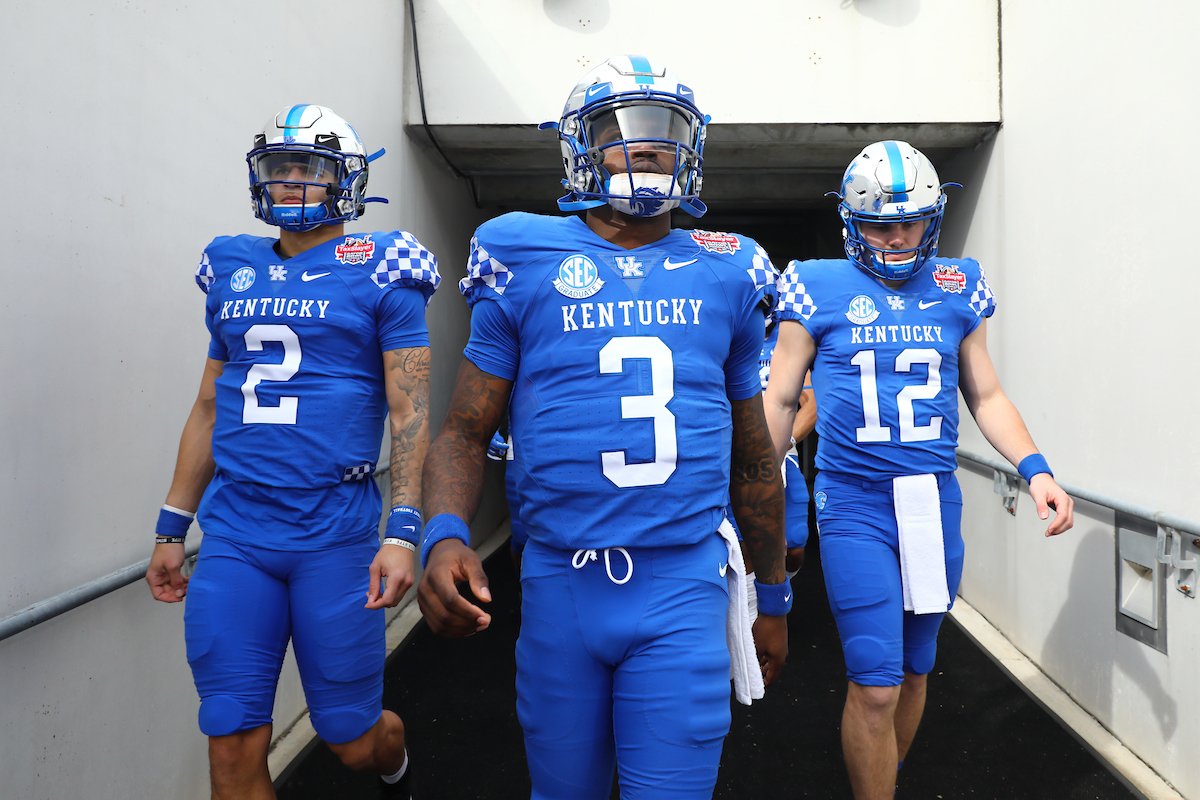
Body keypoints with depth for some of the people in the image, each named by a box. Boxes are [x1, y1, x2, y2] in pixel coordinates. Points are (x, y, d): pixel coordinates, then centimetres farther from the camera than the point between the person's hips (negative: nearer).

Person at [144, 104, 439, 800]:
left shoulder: (379, 273, -1)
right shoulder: (233, 272, 13)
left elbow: (411, 411, -6)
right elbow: (209, 409, 18)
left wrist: (404, 531, -15)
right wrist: (172, 528, 18)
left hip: (335, 533, -4)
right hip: (233, 534, 4)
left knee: (353, 738, 8)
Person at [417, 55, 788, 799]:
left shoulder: (725, 276, 8)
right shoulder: (527, 262, 2)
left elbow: (753, 456, 15)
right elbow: (466, 431, 3)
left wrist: (775, 597, 18)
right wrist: (444, 536, -17)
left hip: (684, 583, 0)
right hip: (562, 582, 0)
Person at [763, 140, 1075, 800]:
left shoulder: (957, 289, 8)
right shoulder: (818, 289, -2)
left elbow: (986, 395, 14)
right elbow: (779, 400, 3)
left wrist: (1035, 468, 1)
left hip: (936, 502, 4)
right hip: (854, 505, -3)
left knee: (914, 671, 16)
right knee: (876, 687, -6)